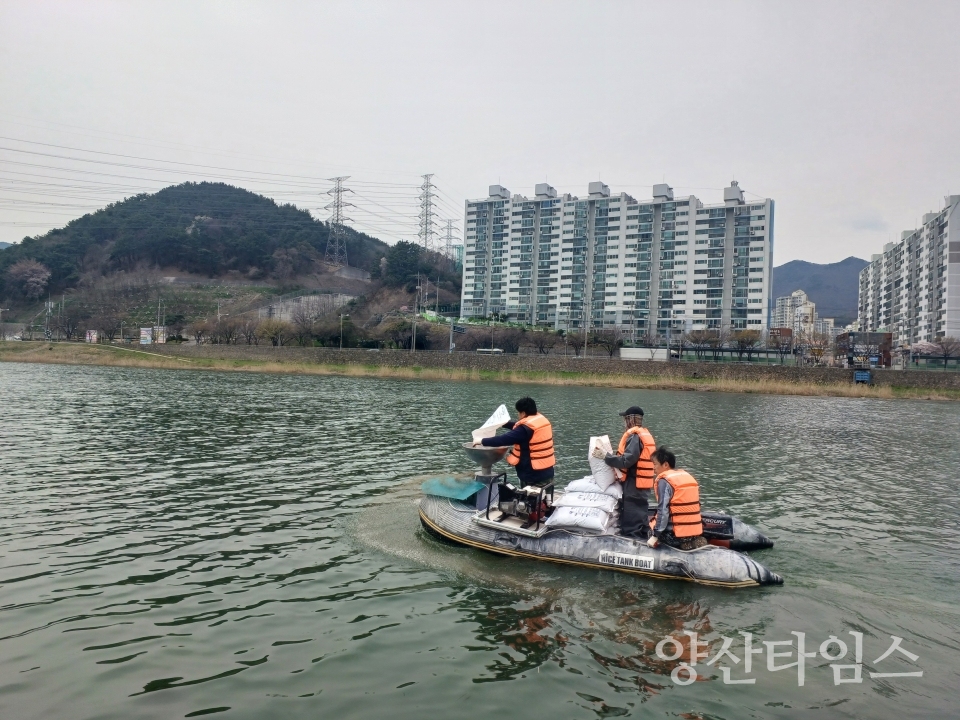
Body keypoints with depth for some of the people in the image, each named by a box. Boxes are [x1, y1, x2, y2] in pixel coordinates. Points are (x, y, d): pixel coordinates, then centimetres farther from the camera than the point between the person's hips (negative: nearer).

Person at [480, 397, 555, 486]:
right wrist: (503, 423, 30)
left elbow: (505, 439, -19)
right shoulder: (542, 420, 8)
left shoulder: (526, 428, -19)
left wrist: (483, 441, -10)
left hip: (533, 476, -9)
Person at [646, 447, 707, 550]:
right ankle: (693, 541, 13)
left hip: (676, 535, -7)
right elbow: (694, 506, 15)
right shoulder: (688, 476, 11)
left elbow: (663, 511, -16)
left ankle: (682, 544, 2)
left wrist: (655, 536, -12)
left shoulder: (664, 481, -11)